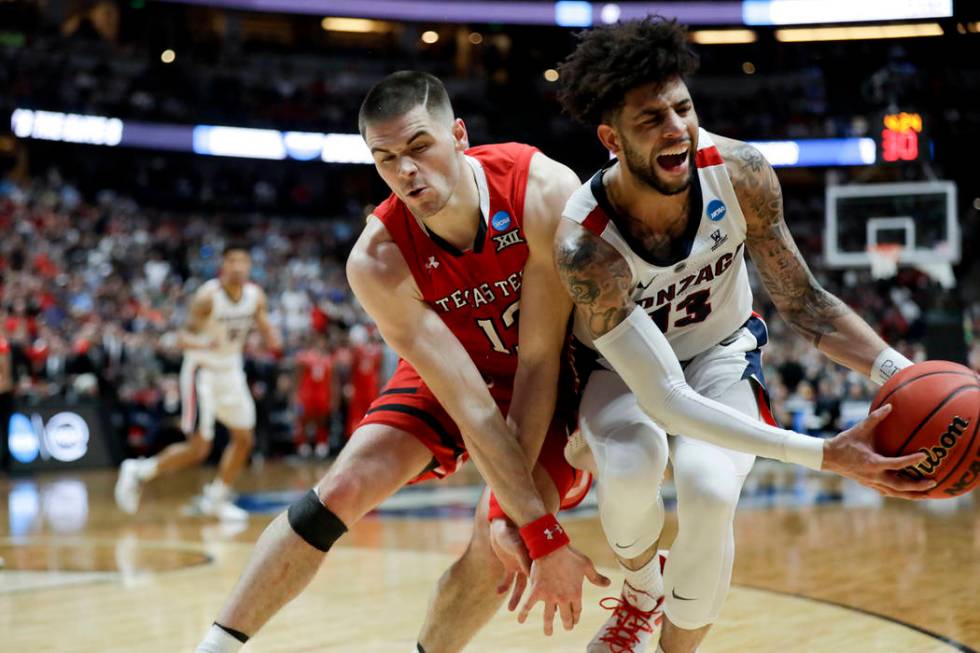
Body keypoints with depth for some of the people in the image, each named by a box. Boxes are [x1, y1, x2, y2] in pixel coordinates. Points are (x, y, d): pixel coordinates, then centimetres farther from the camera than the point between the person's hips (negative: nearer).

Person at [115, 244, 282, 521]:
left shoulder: (255, 295, -3)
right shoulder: (207, 296, -21)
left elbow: (265, 329, 9)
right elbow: (185, 337, -21)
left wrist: (272, 339, -16)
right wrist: (203, 344, -44)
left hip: (231, 370, 7)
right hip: (202, 370, -7)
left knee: (243, 438, 6)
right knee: (198, 448, -10)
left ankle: (216, 499, 20)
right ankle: (139, 471, 8)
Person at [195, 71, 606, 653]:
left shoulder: (544, 192, -33)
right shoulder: (378, 261, -29)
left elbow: (540, 357, -27)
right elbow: (472, 408, -31)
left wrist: (519, 509, -28)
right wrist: (545, 536, -34)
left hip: (550, 381, -1)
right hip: (451, 370, 1)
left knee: (498, 541, -19)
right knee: (342, 491, -12)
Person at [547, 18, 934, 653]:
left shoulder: (739, 172, -25)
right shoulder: (584, 243, -36)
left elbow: (803, 301, -12)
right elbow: (665, 400, -39)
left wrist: (904, 375, -30)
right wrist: (824, 455, -47)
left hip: (720, 353, 2)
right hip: (619, 367, -2)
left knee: (710, 492, -28)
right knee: (632, 465, -34)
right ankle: (642, 588, 2)